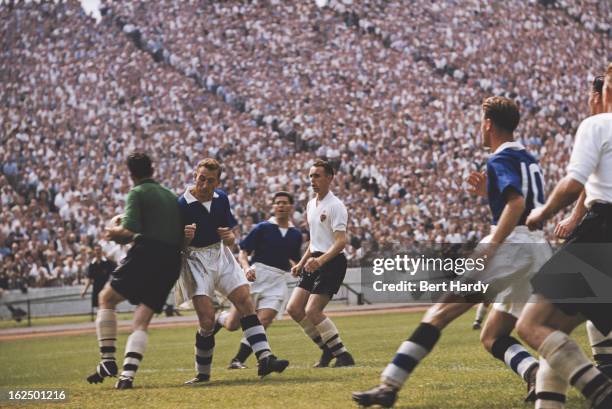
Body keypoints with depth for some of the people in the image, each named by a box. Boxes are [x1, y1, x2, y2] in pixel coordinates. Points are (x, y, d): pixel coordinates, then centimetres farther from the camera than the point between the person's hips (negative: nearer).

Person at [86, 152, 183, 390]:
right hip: (172, 261, 6)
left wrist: (114, 230, 8)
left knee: (107, 298, 11)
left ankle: (108, 361, 0)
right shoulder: (171, 196, 24)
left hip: (146, 254, -6)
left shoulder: (137, 193, 1)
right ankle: (128, 374, -12)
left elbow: (130, 229, -14)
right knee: (141, 322, 4)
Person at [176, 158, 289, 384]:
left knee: (246, 302, -9)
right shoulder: (182, 204, -15)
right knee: (207, 319, -13)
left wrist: (229, 237, -12)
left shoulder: (221, 199, 3)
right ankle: (203, 373, 2)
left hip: (221, 256, 6)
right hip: (196, 261, -6)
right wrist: (186, 237, -34)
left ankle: (264, 357, -12)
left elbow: (231, 239, 12)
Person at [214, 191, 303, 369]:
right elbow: (243, 252, -2)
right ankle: (221, 318, 34)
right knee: (232, 325, -3)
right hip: (256, 275, -3)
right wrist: (246, 267, -21)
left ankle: (238, 360, -4)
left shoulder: (296, 234, 14)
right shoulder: (262, 228, 1)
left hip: (278, 281, 3)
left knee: (262, 322, -15)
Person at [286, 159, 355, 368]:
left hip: (332, 262, -9)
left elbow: (341, 241, -22)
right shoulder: (311, 205, 15)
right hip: (315, 262, 9)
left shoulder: (335, 206, -13)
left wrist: (320, 260, -34)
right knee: (294, 308, 0)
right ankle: (328, 349, 12)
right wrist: (301, 263, 22)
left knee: (312, 311, -17)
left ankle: (342, 355, -7)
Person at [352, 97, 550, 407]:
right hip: (539, 251, 8)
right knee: (492, 337, 13)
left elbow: (517, 204, -21)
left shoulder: (501, 160, -5)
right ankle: (537, 374, -16)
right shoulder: (529, 160, 22)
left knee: (441, 311, -5)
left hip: (512, 243, -8)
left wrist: (488, 249, -24)